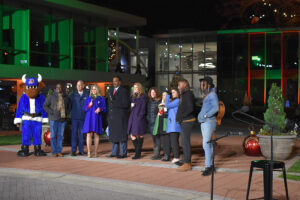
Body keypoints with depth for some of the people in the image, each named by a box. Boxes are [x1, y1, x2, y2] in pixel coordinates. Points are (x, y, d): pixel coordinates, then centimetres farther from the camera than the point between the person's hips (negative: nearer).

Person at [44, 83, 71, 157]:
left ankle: (59, 151, 11)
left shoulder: (66, 97, 10)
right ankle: (54, 152, 6)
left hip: (63, 119, 3)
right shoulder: (51, 96, 1)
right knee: (53, 135, -1)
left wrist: (66, 113, 5)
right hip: (54, 119, -2)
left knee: (60, 136, 4)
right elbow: (45, 106, 2)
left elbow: (69, 106, 20)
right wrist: (51, 113, -7)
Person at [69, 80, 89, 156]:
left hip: (83, 117, -1)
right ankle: (73, 151, 1)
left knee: (82, 134, 3)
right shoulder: (72, 95, 11)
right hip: (75, 117, 1)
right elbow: (70, 105, 13)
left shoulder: (87, 95, 4)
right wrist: (71, 114, 2)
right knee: (74, 134, -2)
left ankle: (81, 150, 11)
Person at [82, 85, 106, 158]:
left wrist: (100, 109, -16)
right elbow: (84, 109, 9)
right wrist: (89, 105, -9)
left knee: (96, 134, -1)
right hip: (89, 118, 1)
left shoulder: (101, 99, 9)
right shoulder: (88, 99, 13)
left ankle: (96, 152, 5)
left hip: (97, 118, -1)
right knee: (89, 134, -8)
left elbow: (104, 109, 4)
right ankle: (89, 152, -8)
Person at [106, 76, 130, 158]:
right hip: (112, 116, 7)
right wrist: (108, 116, 15)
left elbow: (126, 104, -14)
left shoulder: (123, 91, -7)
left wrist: (115, 102, -18)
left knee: (122, 134, -4)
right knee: (114, 135, 10)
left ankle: (123, 153, 2)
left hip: (120, 116, -7)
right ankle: (114, 152, 17)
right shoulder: (111, 90, 15)